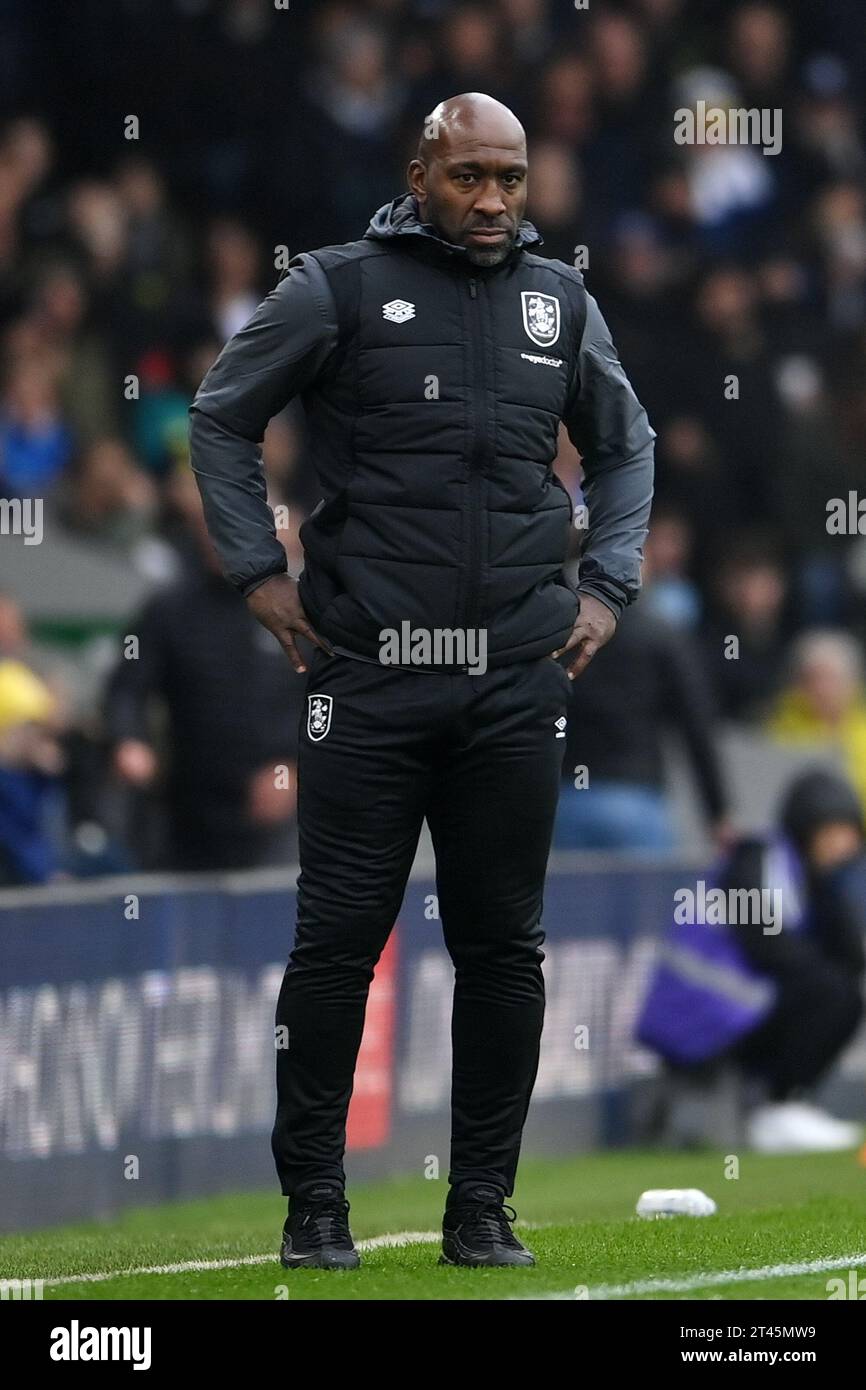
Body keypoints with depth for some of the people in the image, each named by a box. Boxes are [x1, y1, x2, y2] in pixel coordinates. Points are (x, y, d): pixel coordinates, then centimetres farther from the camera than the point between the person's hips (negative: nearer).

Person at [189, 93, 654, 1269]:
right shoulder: (339, 289, -1)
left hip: (518, 681, 3)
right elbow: (222, 419, 7)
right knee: (339, 939, -2)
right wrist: (259, 573, 0)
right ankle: (315, 1202, 7)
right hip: (370, 675, -3)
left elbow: (626, 445, 24)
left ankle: (482, 1206, 13)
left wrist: (607, 588, 12)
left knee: (504, 950, 5)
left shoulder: (560, 302, 10)